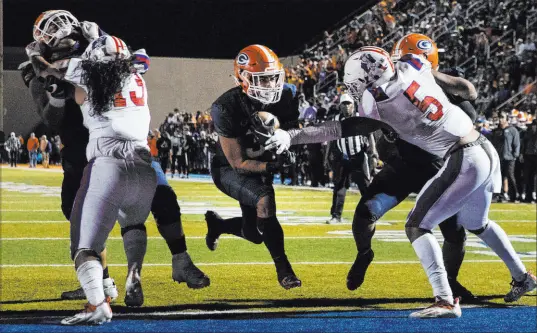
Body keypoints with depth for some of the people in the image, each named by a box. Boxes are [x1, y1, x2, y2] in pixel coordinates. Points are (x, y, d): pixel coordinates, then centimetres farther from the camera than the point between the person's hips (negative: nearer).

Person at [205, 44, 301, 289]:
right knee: (265, 198, -34)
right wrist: (273, 166, -39)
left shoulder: (283, 98, -16)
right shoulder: (225, 108, -29)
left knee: (255, 235, 12)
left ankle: (216, 223, 45)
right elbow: (238, 163, -27)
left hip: (262, 166, 6)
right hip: (229, 169, -6)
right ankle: (282, 268, -24)